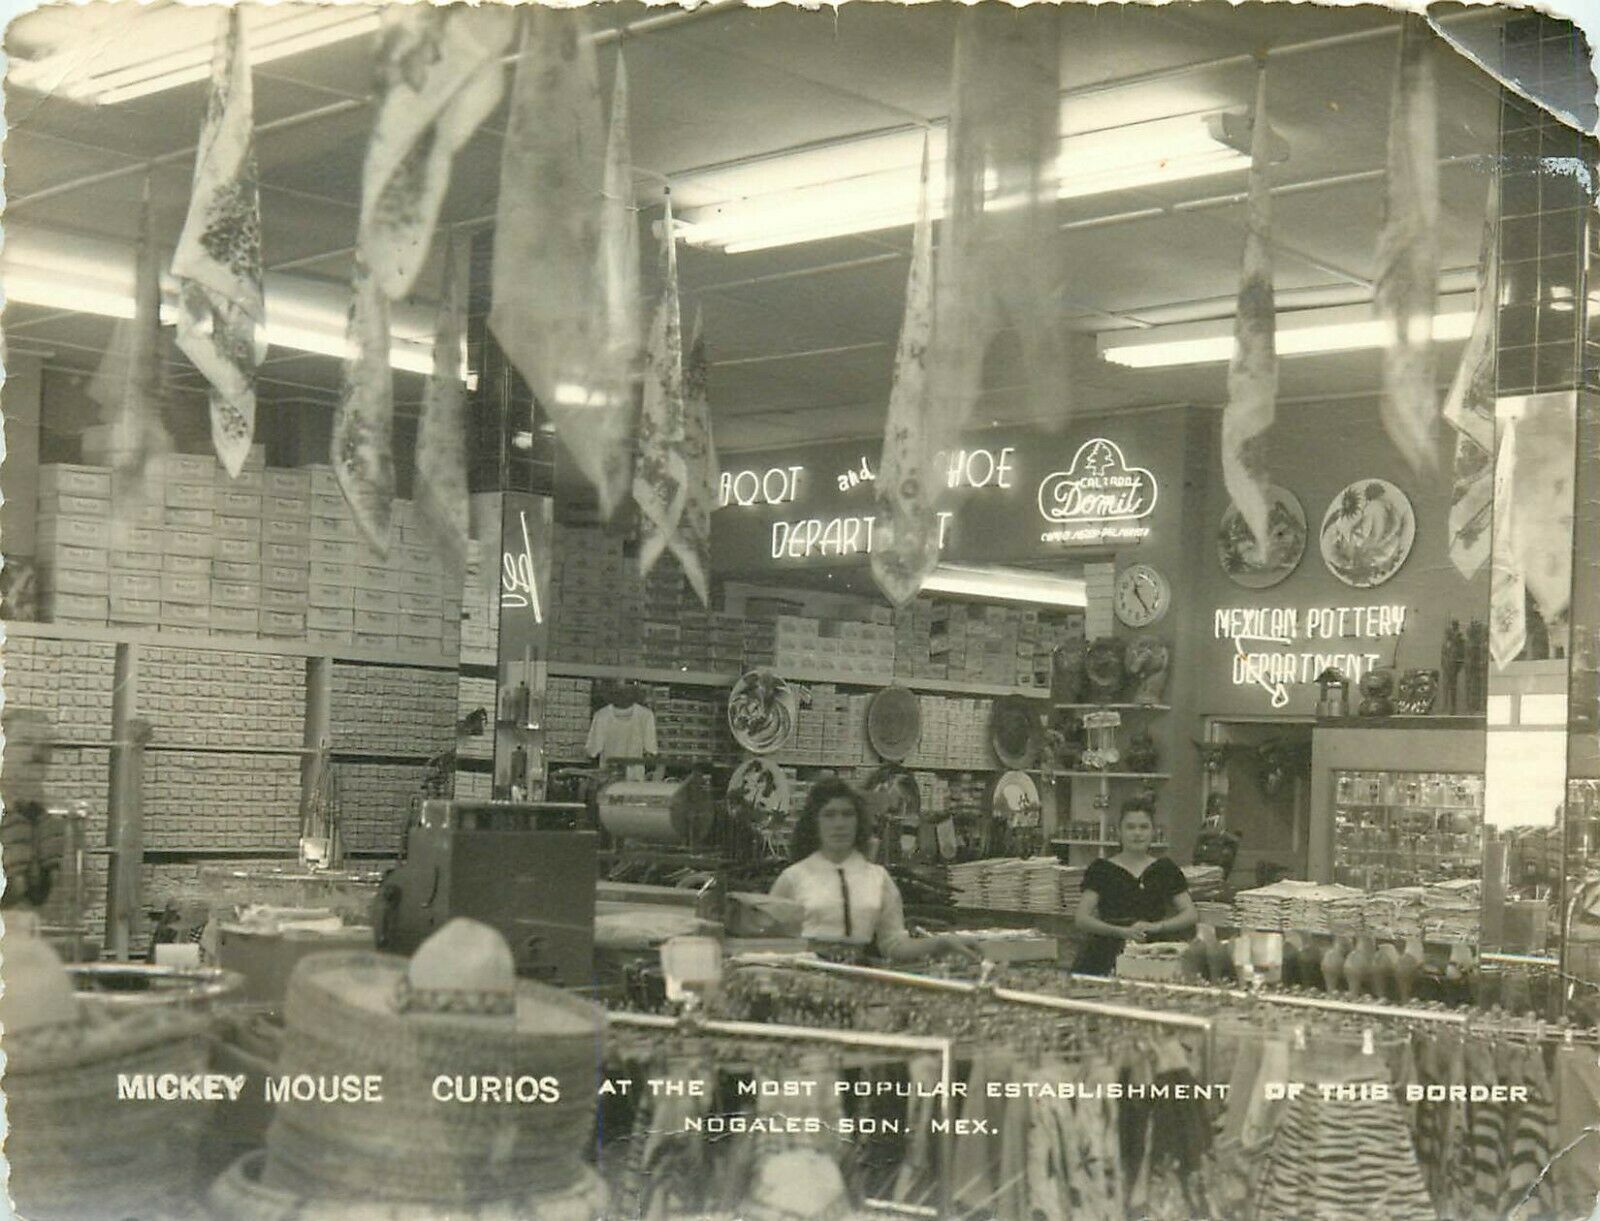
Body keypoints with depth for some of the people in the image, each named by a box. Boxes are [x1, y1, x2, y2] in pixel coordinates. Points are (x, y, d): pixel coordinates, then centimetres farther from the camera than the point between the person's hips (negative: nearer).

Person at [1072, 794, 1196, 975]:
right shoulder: (1101, 870, 6)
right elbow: (1082, 919, -2)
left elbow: (1190, 915, 8)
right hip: (1106, 959, -1)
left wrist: (1156, 926, -9)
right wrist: (1122, 931, -16)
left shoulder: (1165, 869, 13)